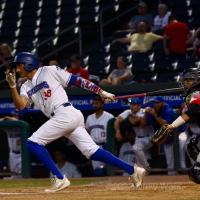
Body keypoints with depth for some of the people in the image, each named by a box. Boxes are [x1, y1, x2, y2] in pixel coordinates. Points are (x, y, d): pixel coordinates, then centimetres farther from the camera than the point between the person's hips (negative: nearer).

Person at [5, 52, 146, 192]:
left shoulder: (49, 71, 0)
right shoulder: (26, 87, 21)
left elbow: (77, 80, -1)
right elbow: (20, 105, 5)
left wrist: (102, 92, -4)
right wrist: (12, 86, -7)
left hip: (65, 114, -7)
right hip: (60, 119, 7)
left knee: (33, 143, -10)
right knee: (92, 151, 0)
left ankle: (60, 179, -12)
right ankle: (132, 170, 1)